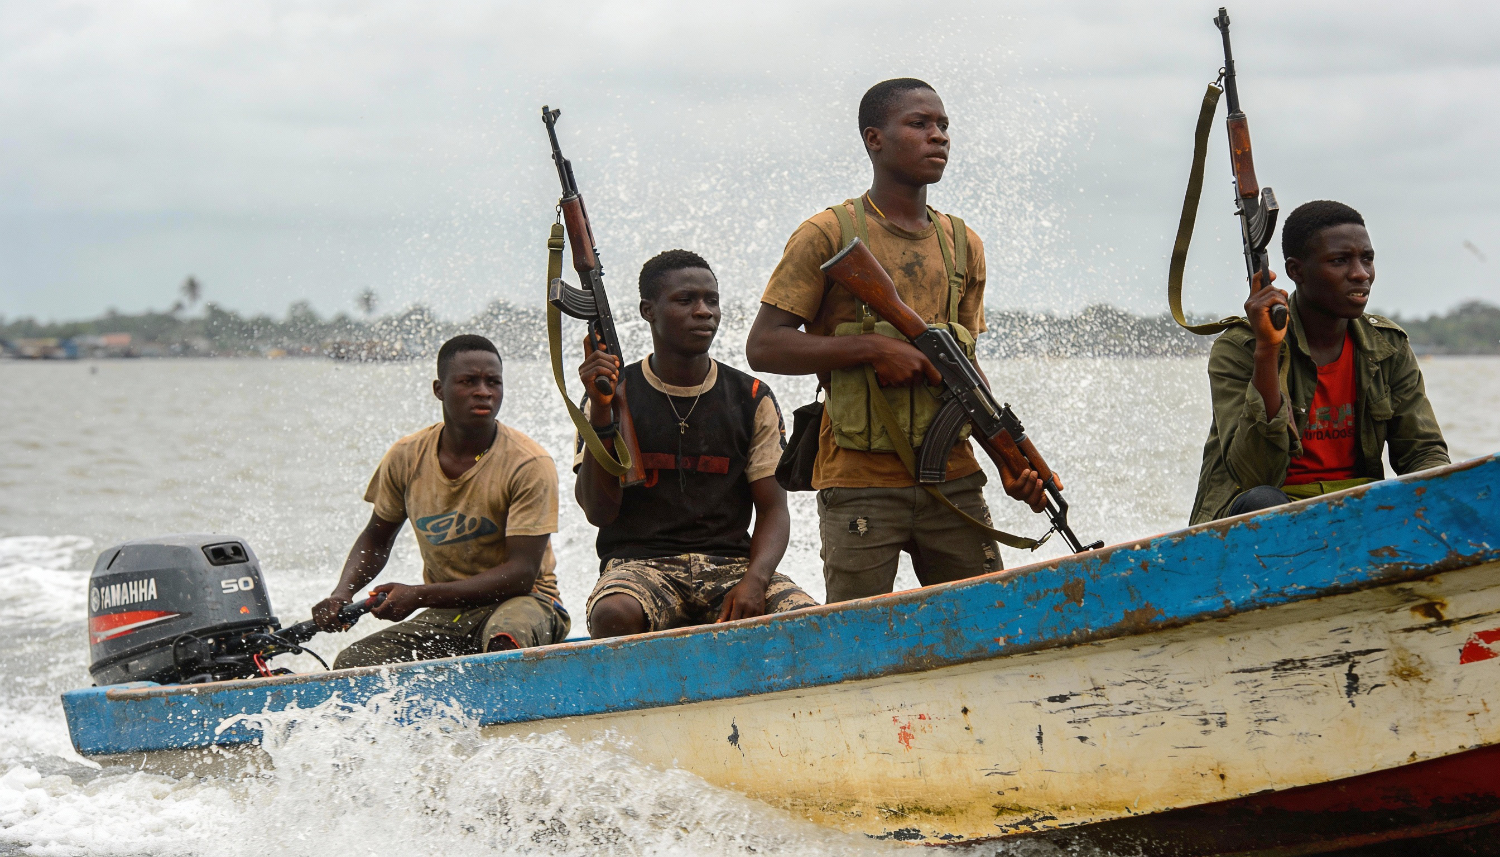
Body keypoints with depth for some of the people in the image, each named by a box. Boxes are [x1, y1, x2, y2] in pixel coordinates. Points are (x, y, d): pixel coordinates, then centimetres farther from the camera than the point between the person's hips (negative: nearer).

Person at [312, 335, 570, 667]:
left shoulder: (530, 465, -14)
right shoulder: (407, 457, 0)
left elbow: (521, 574, -19)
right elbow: (376, 539, 17)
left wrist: (419, 596, -26)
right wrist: (342, 595, -4)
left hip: (520, 603, -4)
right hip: (443, 617, 4)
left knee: (506, 638, -40)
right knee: (351, 665, -19)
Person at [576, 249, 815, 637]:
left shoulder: (752, 399, 10)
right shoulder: (617, 394, 5)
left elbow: (773, 510, 7)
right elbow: (598, 512, -3)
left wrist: (755, 580, -14)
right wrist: (600, 413, -13)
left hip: (731, 564, 2)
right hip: (640, 564, -2)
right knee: (615, 615, -38)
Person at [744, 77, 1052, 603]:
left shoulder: (963, 244, 15)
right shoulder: (829, 235, -2)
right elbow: (763, 347, -6)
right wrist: (872, 348, -16)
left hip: (953, 479, 5)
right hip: (859, 485, -5)